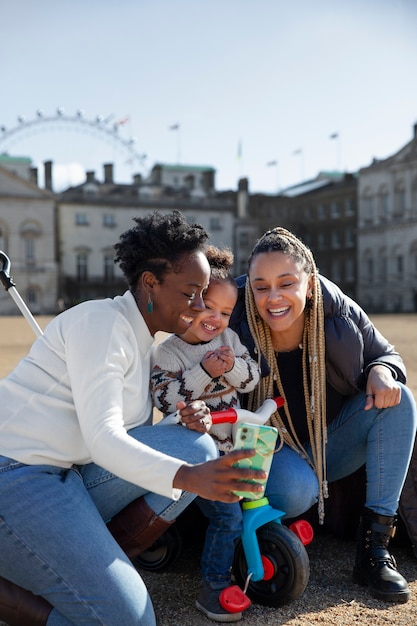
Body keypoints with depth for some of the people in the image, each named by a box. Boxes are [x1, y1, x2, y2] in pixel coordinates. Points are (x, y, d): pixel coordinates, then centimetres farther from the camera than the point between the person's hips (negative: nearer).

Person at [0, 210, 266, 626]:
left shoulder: (143, 338, 16)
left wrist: (188, 420, -5)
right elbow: (101, 438, -23)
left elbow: (133, 439, 15)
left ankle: (91, 568, -2)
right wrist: (190, 477, -34)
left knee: (196, 447, -7)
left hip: (69, 481, 9)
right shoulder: (101, 322, -13)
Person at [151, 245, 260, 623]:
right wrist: (204, 372, -26)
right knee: (228, 518, -11)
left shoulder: (229, 339, 6)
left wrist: (232, 367, -19)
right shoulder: (167, 352, -9)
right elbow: (165, 398, -19)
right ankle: (214, 584, 4)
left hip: (234, 444, 6)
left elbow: (253, 377, 2)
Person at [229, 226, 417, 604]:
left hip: (333, 443, 4)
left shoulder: (340, 314, -15)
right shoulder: (236, 333, -23)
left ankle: (375, 547, -17)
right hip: (274, 453, -4)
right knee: (295, 491, -37)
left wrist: (382, 372, -22)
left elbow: (386, 355, 2)